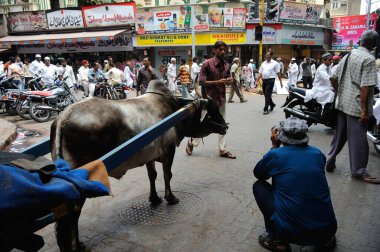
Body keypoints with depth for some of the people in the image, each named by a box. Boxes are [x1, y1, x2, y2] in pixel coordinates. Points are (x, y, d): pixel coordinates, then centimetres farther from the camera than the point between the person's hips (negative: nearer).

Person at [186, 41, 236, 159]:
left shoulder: (226, 65, 7)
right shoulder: (207, 64, -12)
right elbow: (201, 82, -15)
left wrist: (230, 80, -5)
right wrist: (217, 82, -23)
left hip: (221, 98, 6)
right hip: (209, 99, -6)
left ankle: (222, 149, 16)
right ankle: (191, 143, 24)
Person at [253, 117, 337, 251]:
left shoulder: (275, 155, -8)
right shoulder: (318, 153, 3)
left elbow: (258, 174, 13)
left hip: (291, 232, -4)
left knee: (259, 186, 13)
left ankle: (278, 240, 10)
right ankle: (325, 239, 23)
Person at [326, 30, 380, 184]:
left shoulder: (348, 56, 9)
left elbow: (334, 78, 12)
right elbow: (365, 87, -19)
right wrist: (364, 110, -17)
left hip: (342, 104, 7)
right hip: (357, 106, -7)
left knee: (339, 135, 17)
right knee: (358, 139, 2)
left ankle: (330, 162, 25)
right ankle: (358, 172, 11)